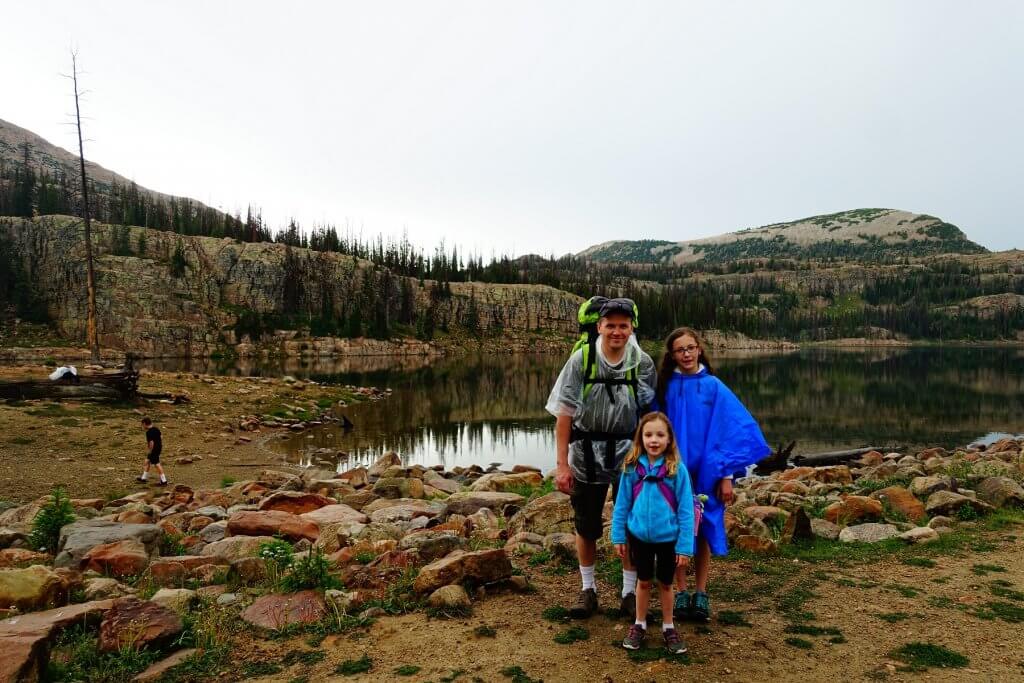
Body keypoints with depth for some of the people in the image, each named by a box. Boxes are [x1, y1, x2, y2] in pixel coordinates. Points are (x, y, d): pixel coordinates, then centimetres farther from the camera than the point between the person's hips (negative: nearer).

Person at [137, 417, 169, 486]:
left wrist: (150, 451, -15)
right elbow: (161, 437, 11)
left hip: (153, 450, -9)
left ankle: (164, 481, 1)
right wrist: (161, 445, 21)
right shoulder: (156, 429, 4)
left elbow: (151, 442, -25)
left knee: (157, 464, -2)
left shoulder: (149, 432, -22)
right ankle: (143, 478, 34)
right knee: (147, 461, 22)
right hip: (158, 448, 9)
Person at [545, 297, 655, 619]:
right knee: (586, 527, 11)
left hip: (629, 455, 1)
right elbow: (564, 414, -9)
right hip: (586, 455, 0)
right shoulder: (581, 360, -9)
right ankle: (588, 590, 29)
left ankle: (630, 592, 25)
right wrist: (562, 464, -11)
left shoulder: (643, 363, -6)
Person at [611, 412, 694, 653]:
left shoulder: (677, 470, -15)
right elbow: (622, 504, -1)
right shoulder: (632, 468, -9)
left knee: (665, 583, 17)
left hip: (668, 538, -1)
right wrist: (618, 536, 0)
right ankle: (639, 625, 36)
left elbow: (685, 510, -11)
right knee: (643, 581, 18)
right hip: (639, 536, 1)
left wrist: (685, 546, -11)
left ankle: (668, 628, 36)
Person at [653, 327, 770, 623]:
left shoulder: (714, 387, -3)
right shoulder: (665, 387, -2)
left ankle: (701, 594, 23)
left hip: (706, 473, 0)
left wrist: (726, 476, -7)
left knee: (702, 532, 9)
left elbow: (731, 431, -3)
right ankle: (681, 591, 21)